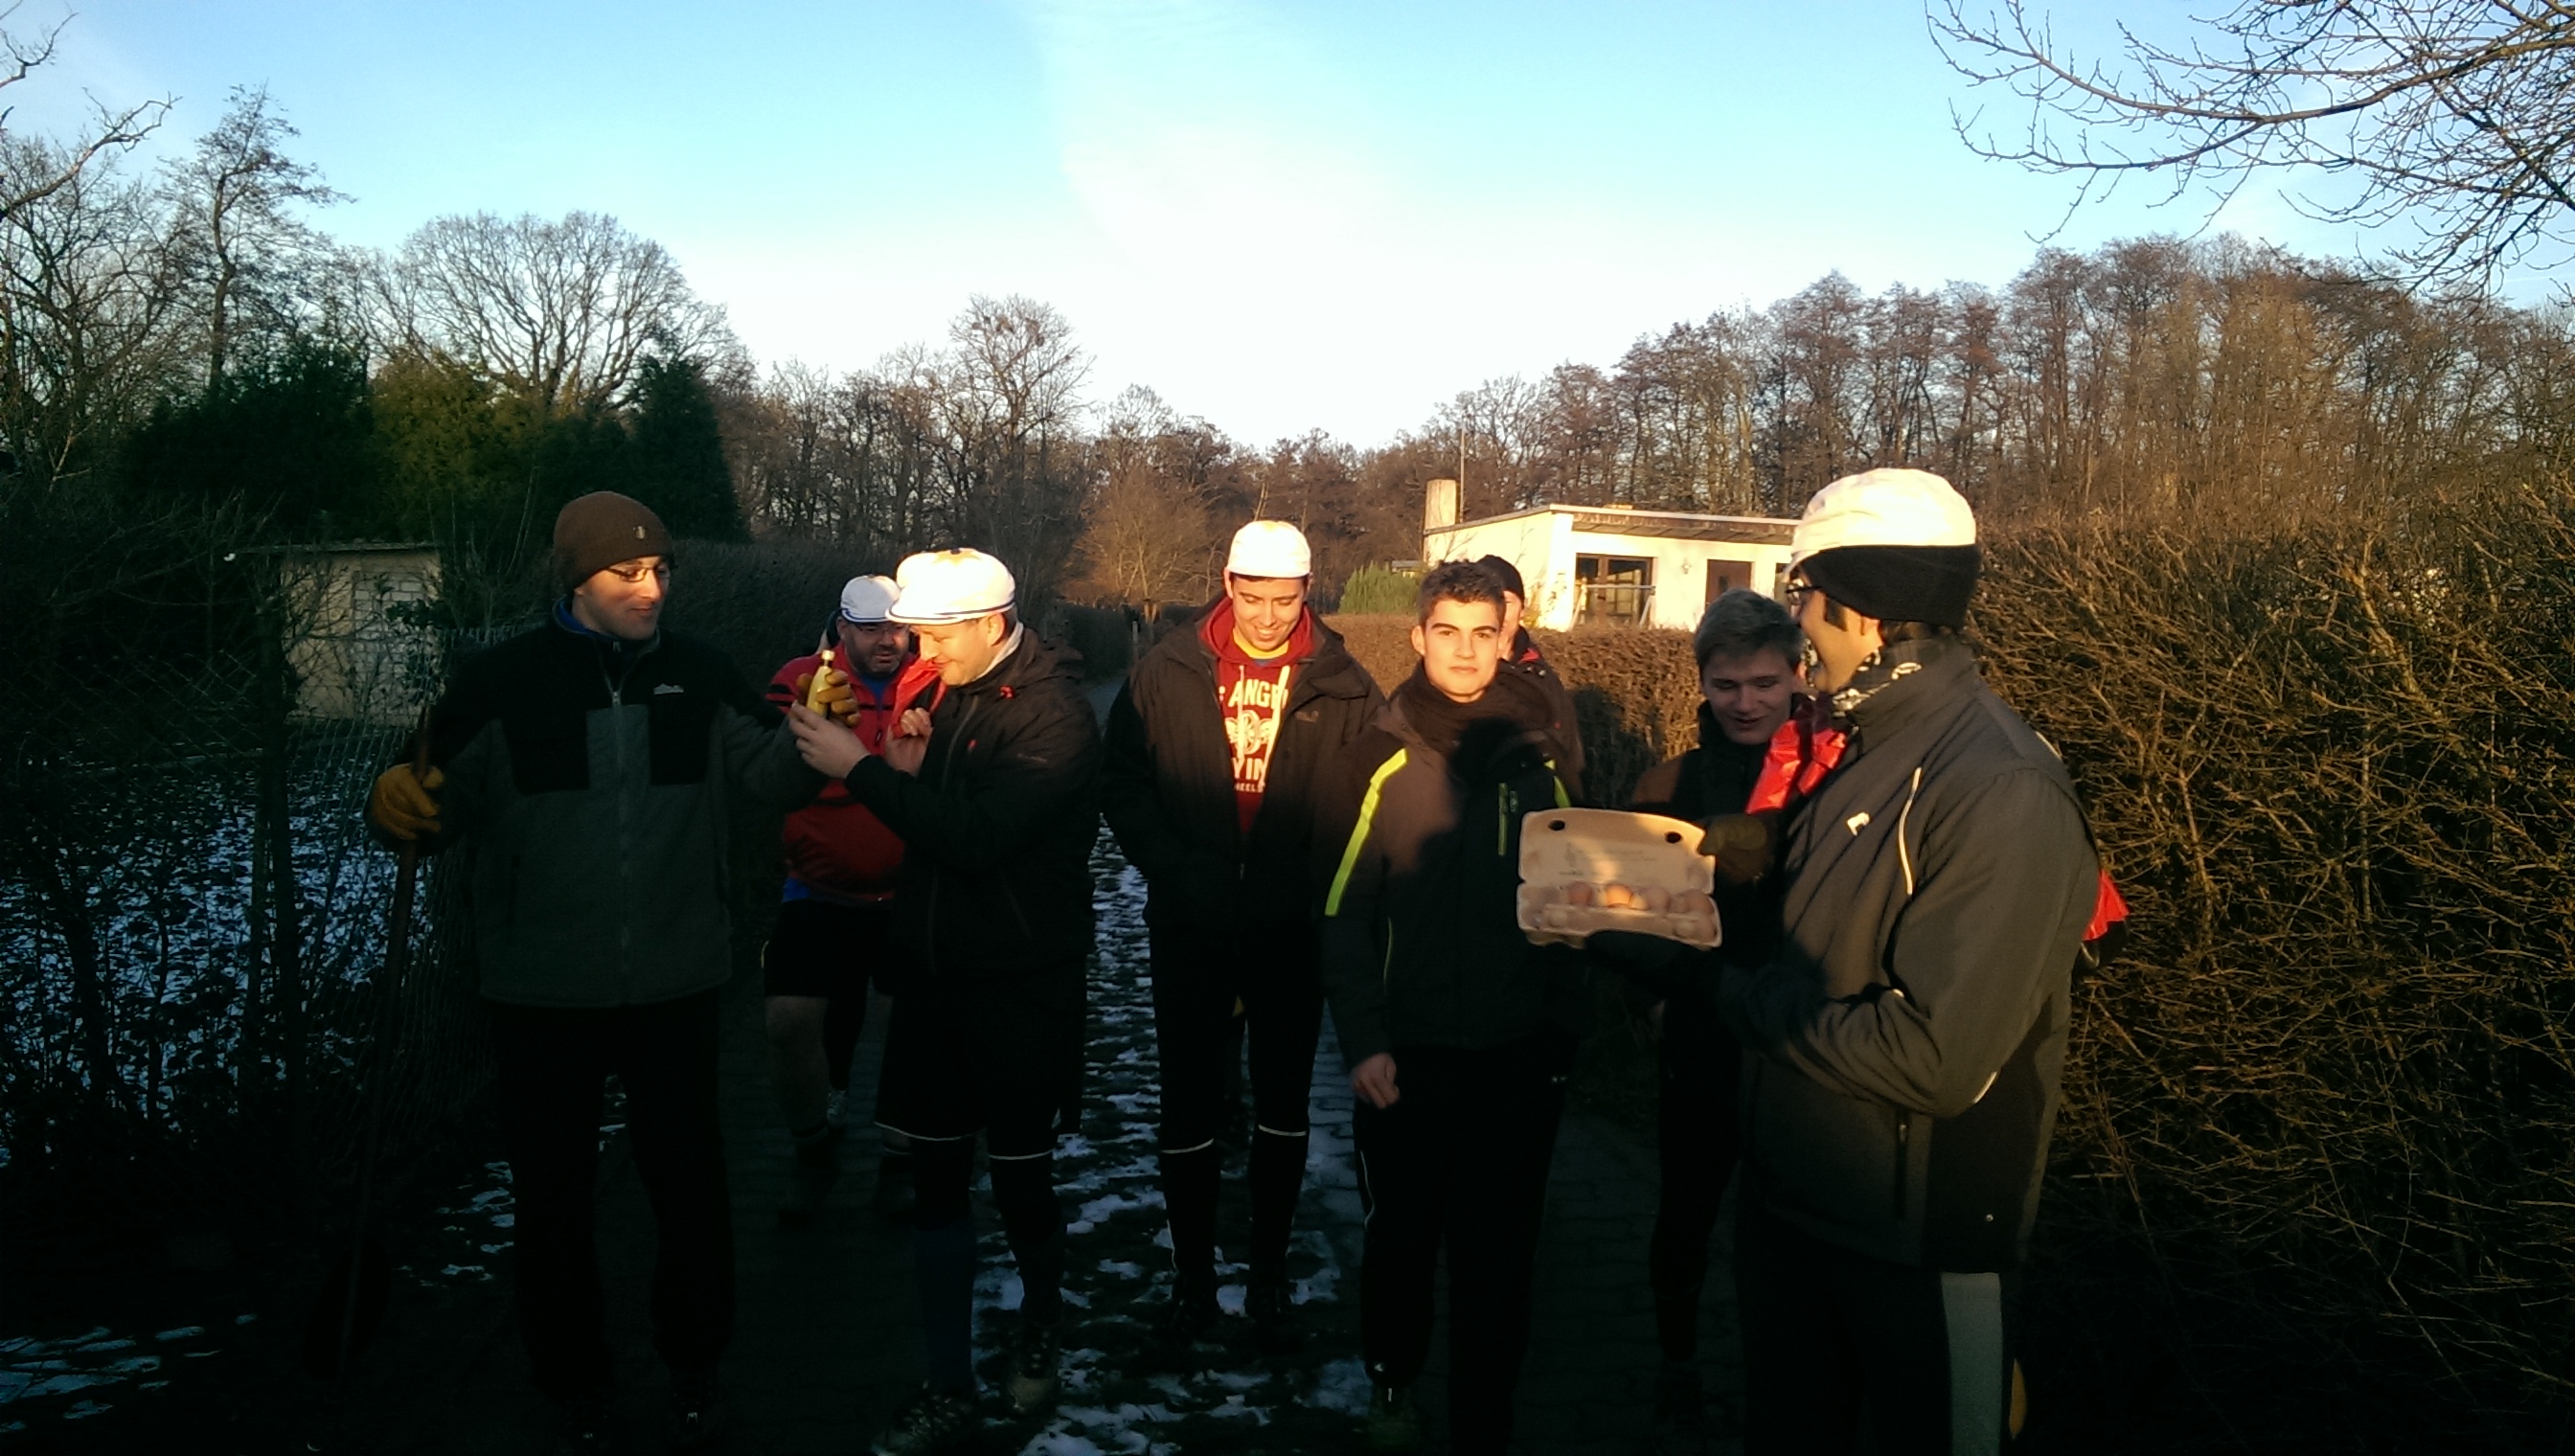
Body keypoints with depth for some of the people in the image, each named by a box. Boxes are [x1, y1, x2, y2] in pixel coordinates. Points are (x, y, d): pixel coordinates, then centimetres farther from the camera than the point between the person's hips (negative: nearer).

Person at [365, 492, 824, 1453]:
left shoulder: (700, 675, 0)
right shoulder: (503, 682, -6)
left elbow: (768, 778, 3)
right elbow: (452, 797, -2)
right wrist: (402, 805, -23)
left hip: (674, 985, 1)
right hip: (544, 992, -1)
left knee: (688, 1180, 14)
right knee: (552, 1192, 13)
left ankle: (694, 1368, 35)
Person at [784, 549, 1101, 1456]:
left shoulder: (1051, 715, -15)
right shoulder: (948, 694, 7)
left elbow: (978, 836, -26)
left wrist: (860, 768, -22)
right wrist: (905, 773, -6)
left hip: (1022, 983, -6)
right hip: (935, 972, 6)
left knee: (1021, 1180, 5)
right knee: (936, 1179, 9)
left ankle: (1039, 1329, 34)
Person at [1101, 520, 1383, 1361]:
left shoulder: (1345, 689, -4)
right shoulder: (1168, 673, -3)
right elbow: (1122, 784, -1)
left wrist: (1311, 884, -18)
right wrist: (1175, 870, -13)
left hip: (1294, 934, 0)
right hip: (1191, 929, 0)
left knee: (1283, 1108, 14)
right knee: (1190, 1110, 8)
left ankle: (1270, 1274, 31)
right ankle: (1192, 1281, 25)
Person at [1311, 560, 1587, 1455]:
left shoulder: (1540, 758, 1)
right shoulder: (1379, 760, -6)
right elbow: (1343, 914, -8)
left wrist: (1568, 1022, 3)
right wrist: (1363, 1041, -15)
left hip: (1520, 1052, 1)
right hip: (1409, 1050, -1)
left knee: (1498, 1245, 9)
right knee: (1403, 1231, 15)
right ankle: (1392, 1381, 39)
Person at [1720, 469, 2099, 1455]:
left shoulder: (2004, 792, -24)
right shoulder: (1868, 749, 3)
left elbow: (1935, 1057, -30)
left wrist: (1740, 1000, -18)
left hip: (1917, 1238, -8)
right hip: (1788, 1195, 8)